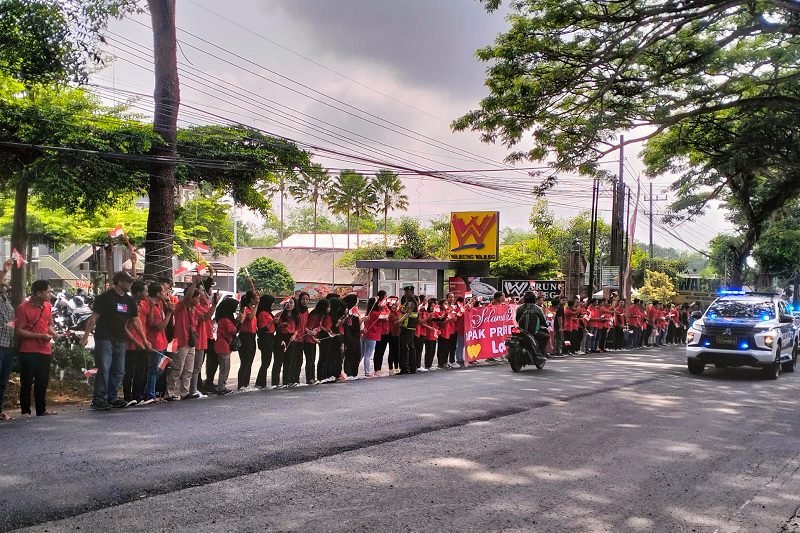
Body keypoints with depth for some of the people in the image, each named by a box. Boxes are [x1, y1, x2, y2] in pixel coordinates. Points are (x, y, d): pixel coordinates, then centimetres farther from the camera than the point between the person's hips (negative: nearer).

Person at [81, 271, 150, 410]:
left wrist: (144, 339, 15)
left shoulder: (129, 300, 11)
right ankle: (99, 400, -8)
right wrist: (86, 336, -15)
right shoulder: (105, 297, -7)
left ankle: (111, 397, 19)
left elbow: (136, 320, 16)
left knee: (118, 371, 9)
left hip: (120, 340, 7)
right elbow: (94, 317, -8)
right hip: (104, 338, -7)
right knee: (103, 369, -11)